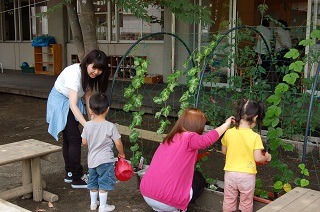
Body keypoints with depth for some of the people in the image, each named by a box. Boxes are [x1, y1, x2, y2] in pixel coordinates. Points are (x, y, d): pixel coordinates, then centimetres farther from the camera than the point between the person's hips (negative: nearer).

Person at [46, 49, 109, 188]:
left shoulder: (90, 75, -9)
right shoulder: (74, 74, -34)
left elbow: (88, 96, -2)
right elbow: (73, 105, -39)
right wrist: (87, 126, -46)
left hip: (71, 102, 8)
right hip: (60, 101, -8)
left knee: (69, 138, 13)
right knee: (74, 139, -11)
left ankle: (69, 174, 24)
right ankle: (77, 179, -5)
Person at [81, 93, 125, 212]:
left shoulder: (88, 125, -7)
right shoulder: (110, 126, -17)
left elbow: (84, 142, 1)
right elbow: (118, 143, -13)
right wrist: (121, 154, 5)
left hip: (91, 160, 5)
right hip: (105, 160, -4)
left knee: (93, 182, 20)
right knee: (104, 184, 7)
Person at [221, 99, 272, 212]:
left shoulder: (228, 133, -9)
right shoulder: (255, 137, -17)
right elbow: (258, 158, -15)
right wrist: (267, 157, 5)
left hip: (230, 173, 2)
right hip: (247, 175, -2)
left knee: (228, 201, 19)